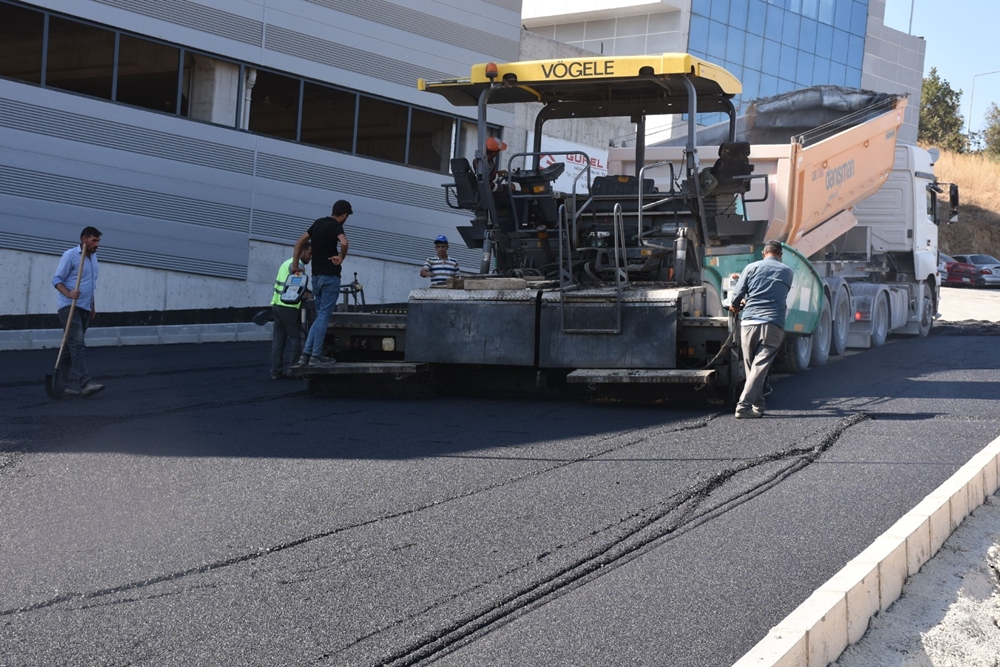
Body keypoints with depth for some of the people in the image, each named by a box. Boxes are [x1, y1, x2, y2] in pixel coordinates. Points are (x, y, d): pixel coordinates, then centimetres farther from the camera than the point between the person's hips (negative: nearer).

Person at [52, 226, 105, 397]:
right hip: (69, 306, -8)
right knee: (77, 344, -18)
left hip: (85, 308, 8)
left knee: (71, 346, 8)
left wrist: (93, 306, 23)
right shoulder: (71, 255, -7)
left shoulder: (93, 257, 17)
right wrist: (68, 293, -26)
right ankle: (86, 383, -28)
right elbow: (57, 279, -9)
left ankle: (59, 384, 12)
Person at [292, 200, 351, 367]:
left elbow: (299, 243, 17)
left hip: (316, 276, 7)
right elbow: (344, 242, -31)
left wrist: (295, 264, 18)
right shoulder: (336, 226, -11)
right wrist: (341, 258, -14)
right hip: (330, 276, -7)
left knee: (320, 315, 13)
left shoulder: (318, 223, 13)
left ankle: (305, 354, 7)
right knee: (324, 316, -3)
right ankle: (315, 356, -2)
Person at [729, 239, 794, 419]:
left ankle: (757, 406, 14)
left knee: (751, 367, 12)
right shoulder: (787, 272, 14)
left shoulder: (752, 268, 8)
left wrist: (736, 307, 26)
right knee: (760, 367, -6)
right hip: (773, 325, 0)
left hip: (749, 323, 1)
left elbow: (737, 295, 3)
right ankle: (744, 406, -17)